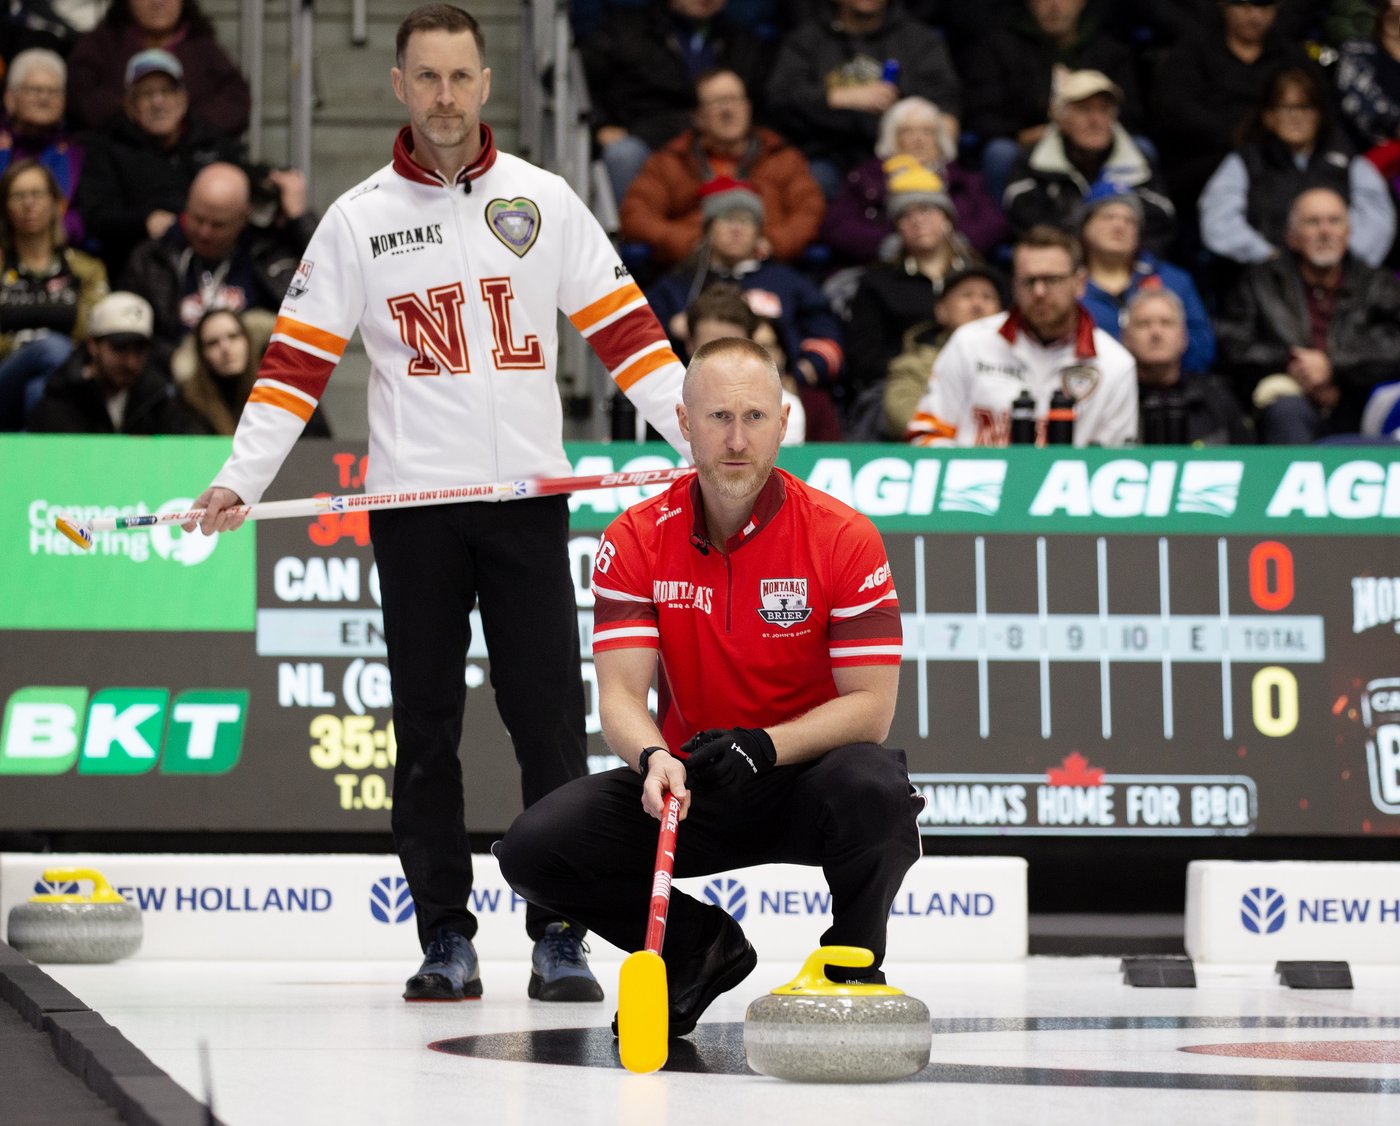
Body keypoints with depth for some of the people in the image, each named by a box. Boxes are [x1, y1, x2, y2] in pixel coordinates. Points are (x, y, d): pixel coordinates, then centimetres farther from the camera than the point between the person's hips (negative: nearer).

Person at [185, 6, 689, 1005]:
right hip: (412, 503, 0)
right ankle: (447, 940, 10)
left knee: (550, 720, -3)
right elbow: (299, 360, 2)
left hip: (528, 494, 0)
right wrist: (242, 477, -8)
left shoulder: (544, 200, 6)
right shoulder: (358, 219, 5)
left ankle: (560, 938, 2)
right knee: (426, 726, 3)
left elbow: (622, 328, 5)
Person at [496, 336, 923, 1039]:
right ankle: (702, 951, 7)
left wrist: (764, 746, -31)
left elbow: (871, 707, -15)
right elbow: (620, 694, -12)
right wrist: (654, 759, -36)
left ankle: (854, 975, -8)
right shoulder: (636, 541, -6)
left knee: (873, 788, -38)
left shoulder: (843, 538, -12)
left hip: (804, 777, -2)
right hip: (687, 789, 3)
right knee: (535, 848, -19)